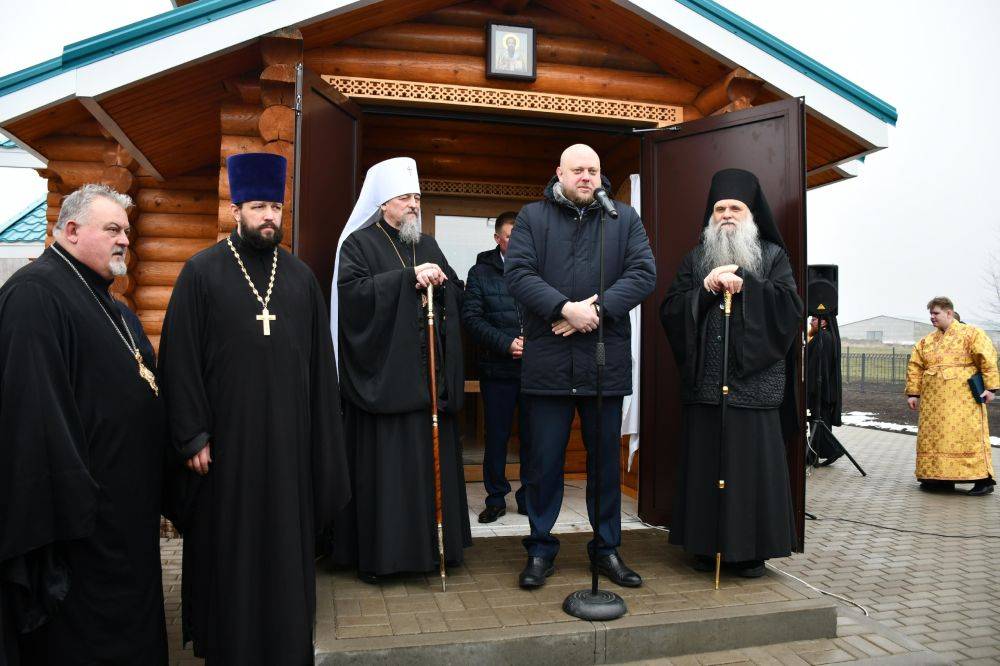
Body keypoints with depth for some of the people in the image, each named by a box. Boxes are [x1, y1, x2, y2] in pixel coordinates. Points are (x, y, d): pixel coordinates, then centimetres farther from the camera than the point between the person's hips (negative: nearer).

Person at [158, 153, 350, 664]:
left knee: (286, 538, 12)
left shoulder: (300, 276, 7)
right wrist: (193, 435, -9)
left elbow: (320, 362, 7)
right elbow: (180, 359, -4)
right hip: (226, 435, -2)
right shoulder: (202, 272, -2)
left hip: (288, 435, 3)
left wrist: (320, 438, 4)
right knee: (227, 541, 10)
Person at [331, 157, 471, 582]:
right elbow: (352, 290, -15)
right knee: (383, 463, -1)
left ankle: (430, 543, 19)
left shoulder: (427, 246, 17)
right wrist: (408, 277, -18)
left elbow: (456, 296, 16)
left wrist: (440, 282, -7)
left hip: (428, 375, 5)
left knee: (430, 458, 8)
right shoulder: (359, 243, 1)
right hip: (383, 374, -5)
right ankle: (376, 553, 10)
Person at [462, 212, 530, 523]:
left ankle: (529, 497, 22)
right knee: (496, 436, 8)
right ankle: (496, 498, 21)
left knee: (532, 435, 8)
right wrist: (506, 343, -13)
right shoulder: (481, 272, 4)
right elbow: (471, 316, -3)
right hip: (497, 368, 0)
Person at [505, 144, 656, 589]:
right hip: (548, 361, -1)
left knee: (606, 459, 11)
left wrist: (597, 308, -14)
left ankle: (607, 548, 26)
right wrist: (564, 308, -18)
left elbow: (643, 273, 0)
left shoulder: (625, 218, 11)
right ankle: (541, 549, 21)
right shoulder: (532, 217, 8)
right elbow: (517, 272, -5)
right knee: (544, 460, 5)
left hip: (606, 361, 2)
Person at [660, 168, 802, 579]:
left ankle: (751, 549, 12)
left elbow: (789, 307, -4)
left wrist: (744, 284, -12)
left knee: (752, 463, -1)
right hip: (704, 382, 2)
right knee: (706, 464, 4)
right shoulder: (695, 259, 15)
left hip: (755, 380, -2)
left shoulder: (773, 256, 10)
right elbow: (671, 311, 4)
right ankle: (707, 545, 16)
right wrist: (706, 289, -10)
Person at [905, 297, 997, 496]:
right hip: (933, 400, 6)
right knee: (933, 437, 6)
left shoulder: (971, 334, 1)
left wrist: (990, 387, -12)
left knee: (968, 436, -7)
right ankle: (940, 478, 15)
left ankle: (983, 479, 3)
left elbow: (988, 360, -6)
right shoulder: (926, 341, 16)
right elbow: (915, 367, 15)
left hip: (963, 399, -6)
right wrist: (913, 393, 10)